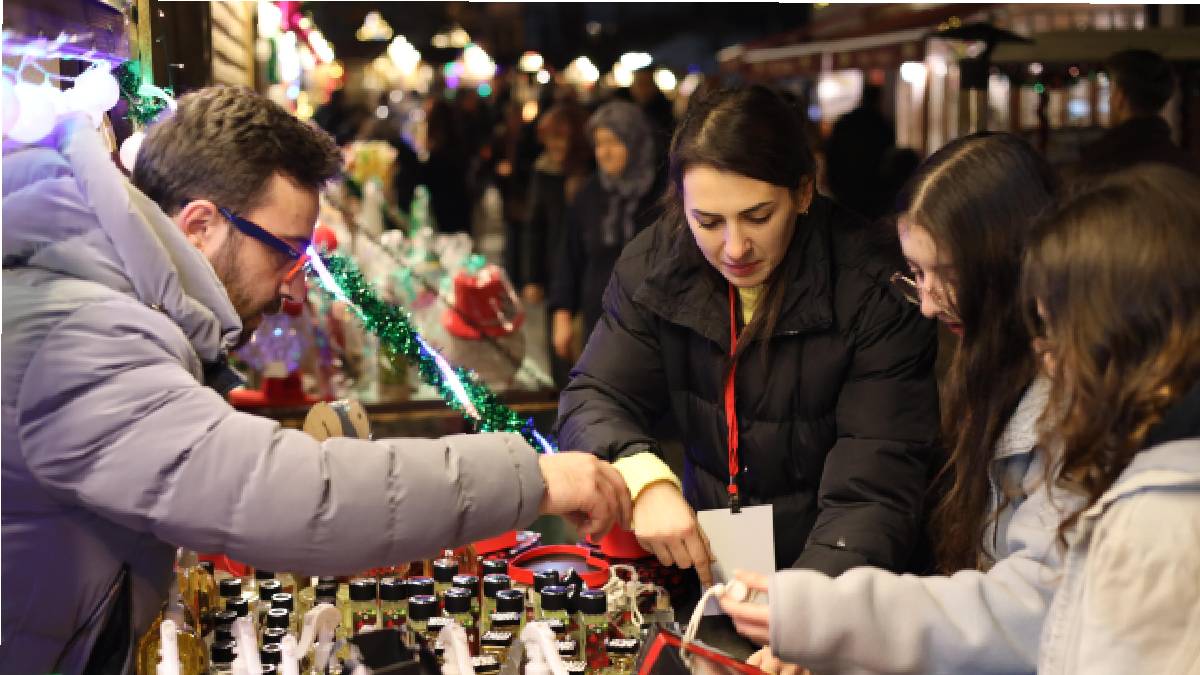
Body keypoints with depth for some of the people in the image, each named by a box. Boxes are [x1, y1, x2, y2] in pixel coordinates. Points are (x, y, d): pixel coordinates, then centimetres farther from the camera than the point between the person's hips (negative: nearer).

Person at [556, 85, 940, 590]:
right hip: (701, 561, 1)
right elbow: (595, 398, -2)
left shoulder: (876, 295, -16)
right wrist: (643, 477, -24)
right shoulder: (654, 265, -4)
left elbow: (875, 490, -20)